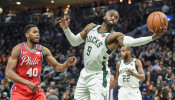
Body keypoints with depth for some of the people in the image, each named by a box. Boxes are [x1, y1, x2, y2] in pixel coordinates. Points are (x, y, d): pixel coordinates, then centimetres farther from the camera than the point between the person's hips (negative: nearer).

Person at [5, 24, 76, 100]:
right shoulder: (18, 49, -9)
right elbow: (8, 72, -15)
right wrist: (27, 83, -26)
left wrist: (66, 64, -14)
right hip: (19, 90, -3)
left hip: (36, 90, 3)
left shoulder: (43, 50, 3)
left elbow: (56, 67, 10)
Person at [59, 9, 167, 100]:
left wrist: (152, 37, -49)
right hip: (85, 73, 7)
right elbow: (74, 42, 16)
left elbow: (132, 41, -33)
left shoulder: (115, 36, -13)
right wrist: (66, 29, -1)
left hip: (98, 76, -6)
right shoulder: (91, 27, 7)